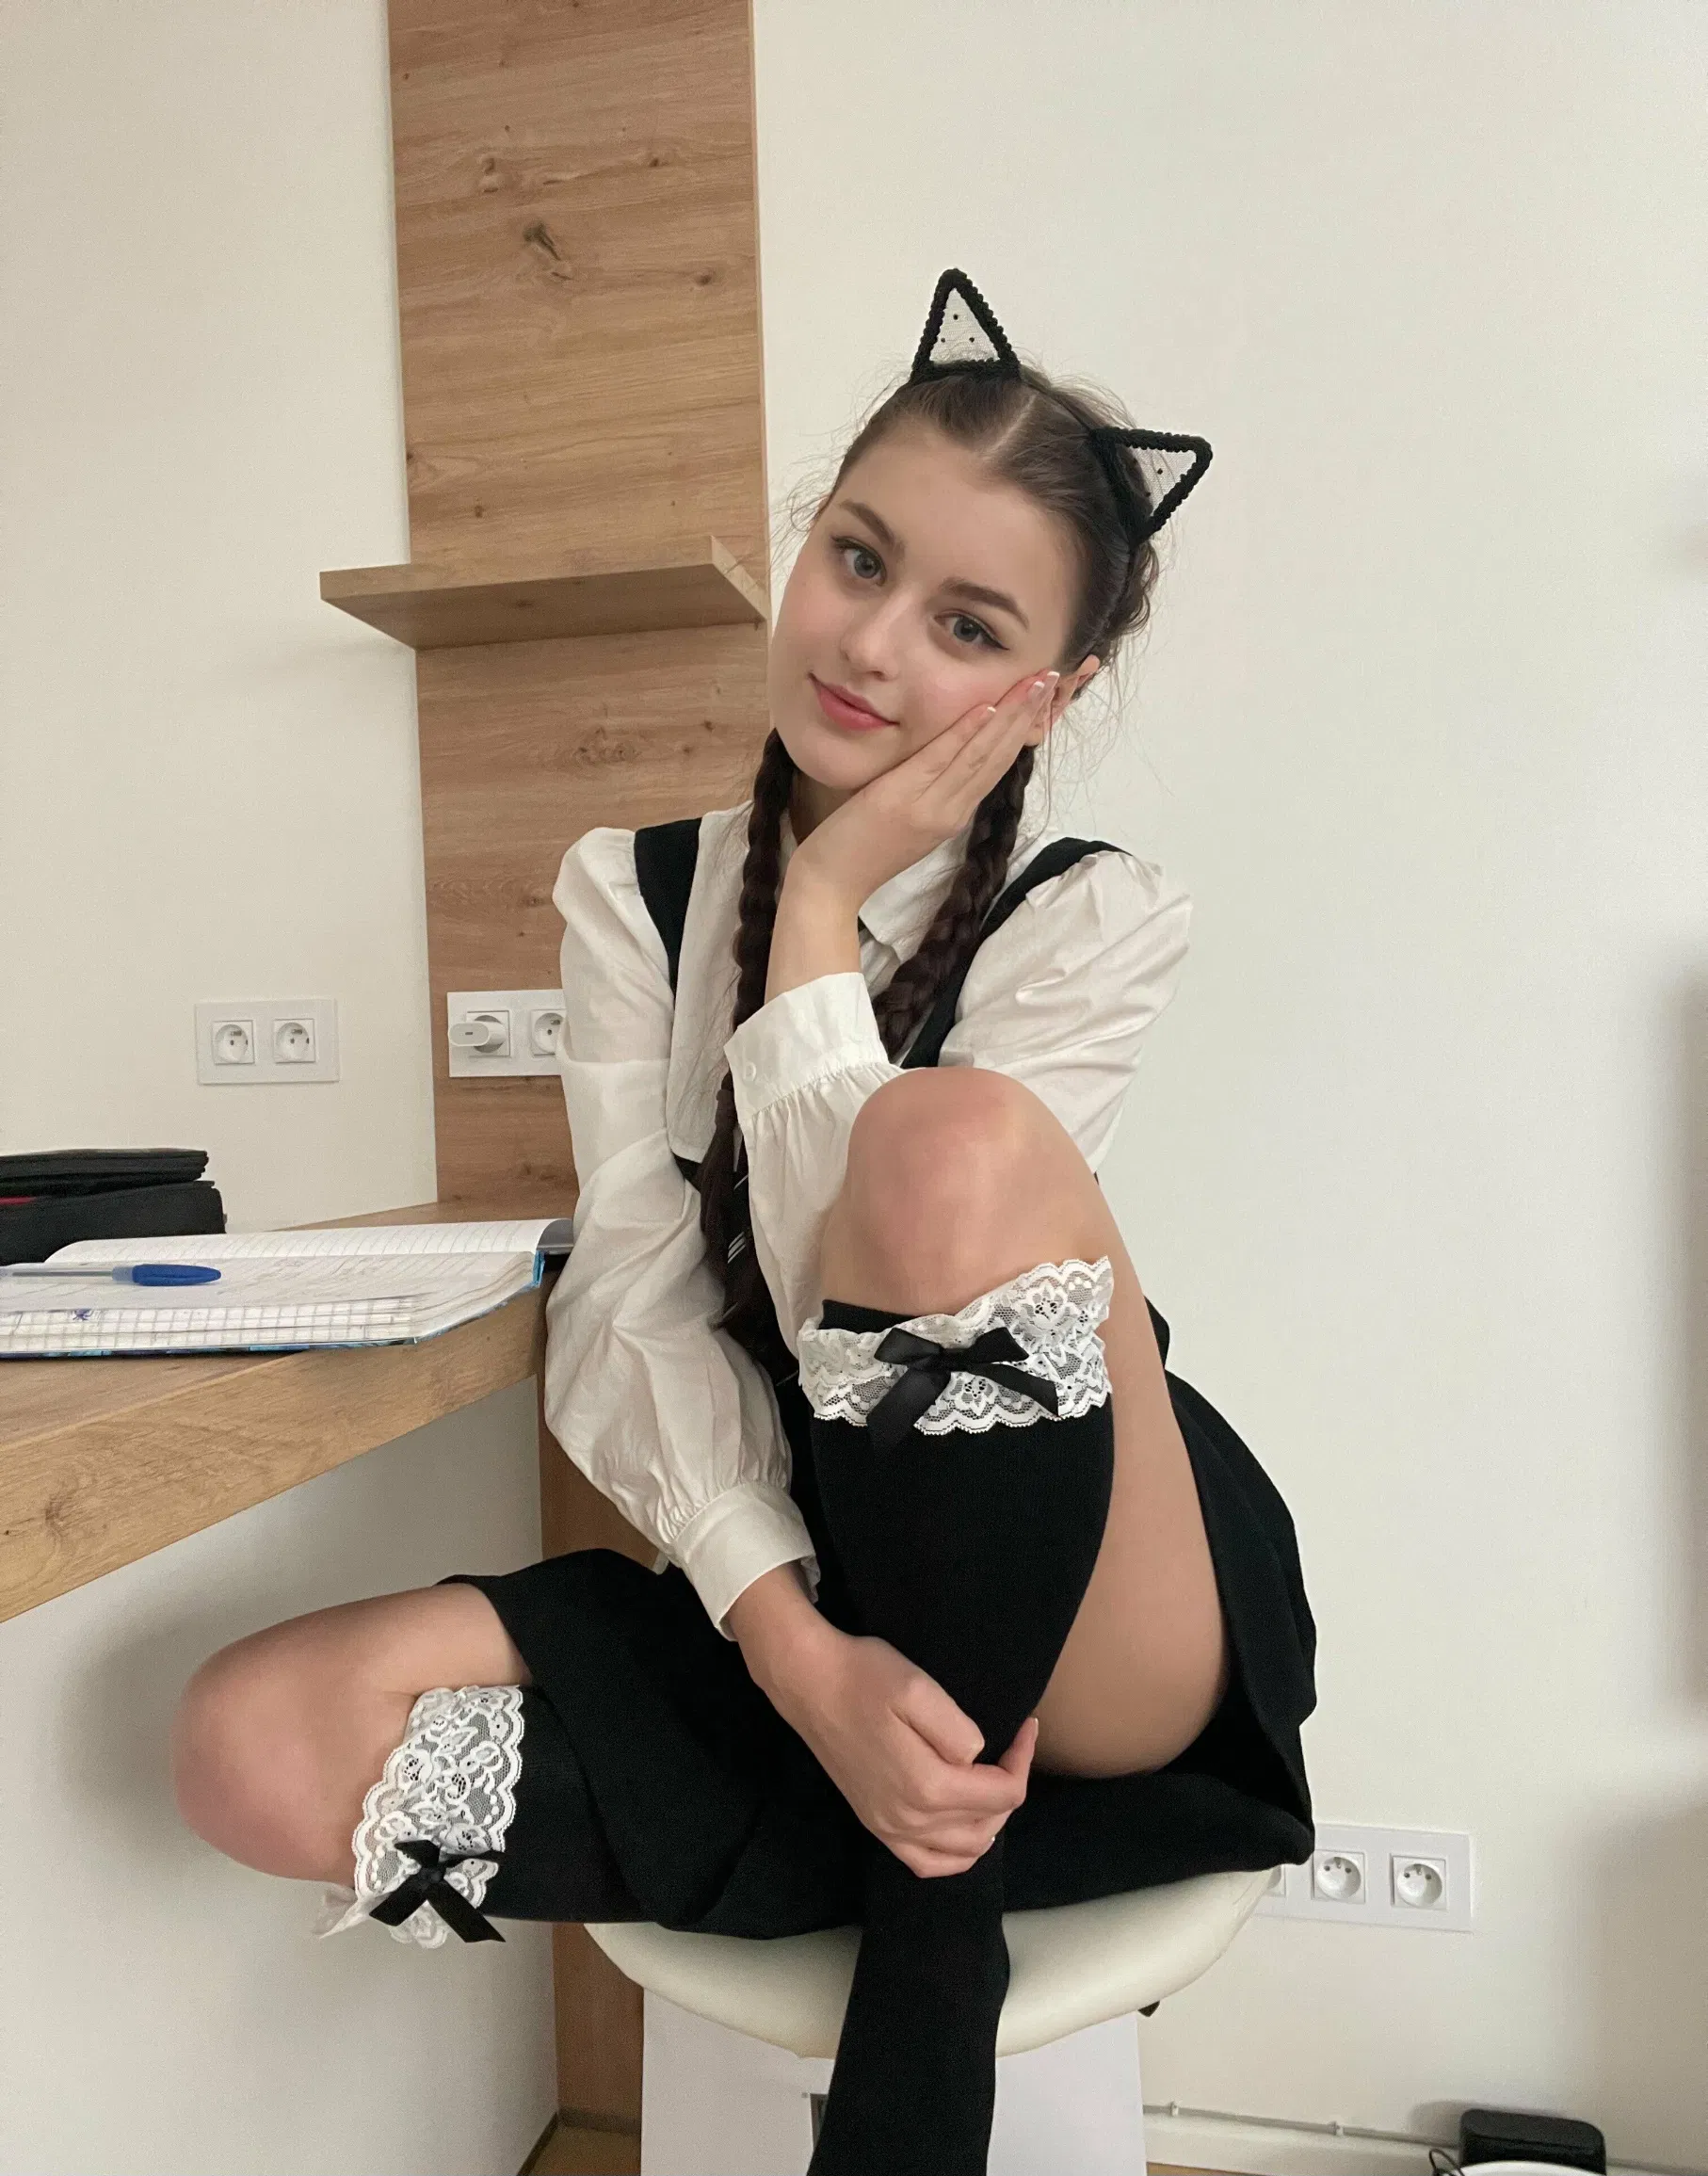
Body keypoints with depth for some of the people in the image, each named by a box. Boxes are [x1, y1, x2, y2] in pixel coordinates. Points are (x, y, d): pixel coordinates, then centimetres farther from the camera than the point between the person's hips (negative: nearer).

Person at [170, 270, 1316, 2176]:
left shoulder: (1096, 920, -6)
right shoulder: (632, 892, 2)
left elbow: (848, 1282, -19)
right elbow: (640, 1311, -8)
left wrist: (820, 913, -14)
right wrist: (798, 1653, -21)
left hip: (1082, 1626, -2)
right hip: (785, 1594, 3)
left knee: (959, 1141, -33)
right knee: (255, 1746, -18)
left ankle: (938, 1895, -12)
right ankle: (960, 1820, -7)